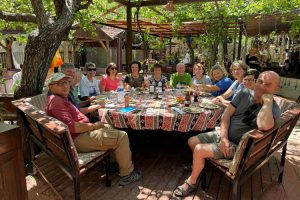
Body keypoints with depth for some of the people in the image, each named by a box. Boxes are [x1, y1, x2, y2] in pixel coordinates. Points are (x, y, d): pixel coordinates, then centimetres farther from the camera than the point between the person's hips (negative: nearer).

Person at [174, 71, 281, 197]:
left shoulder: (273, 108, -17)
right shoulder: (245, 93, -2)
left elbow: (264, 126, -41)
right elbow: (227, 114, -4)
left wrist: (267, 101, -30)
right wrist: (223, 137, -15)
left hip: (238, 145, -6)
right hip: (223, 134, 6)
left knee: (199, 149, -19)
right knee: (192, 141, 5)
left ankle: (191, 182, 7)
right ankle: (199, 164, 36)